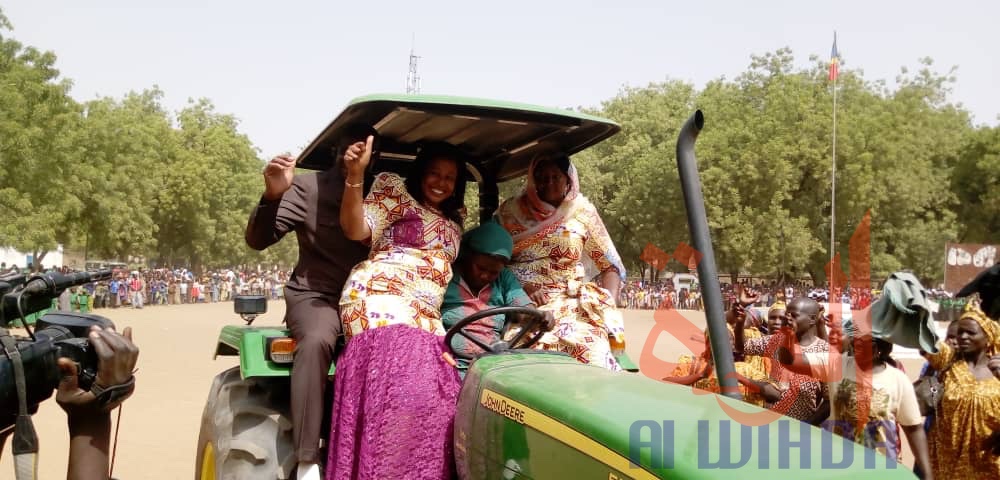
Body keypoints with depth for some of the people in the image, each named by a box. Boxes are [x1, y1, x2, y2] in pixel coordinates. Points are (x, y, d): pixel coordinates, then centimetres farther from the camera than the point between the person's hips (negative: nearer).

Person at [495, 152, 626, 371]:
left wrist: (609, 306, -5)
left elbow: (611, 266, 12)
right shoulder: (511, 212, 11)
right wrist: (524, 287, -10)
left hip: (572, 302, 0)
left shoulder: (582, 212, 11)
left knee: (592, 349, -30)